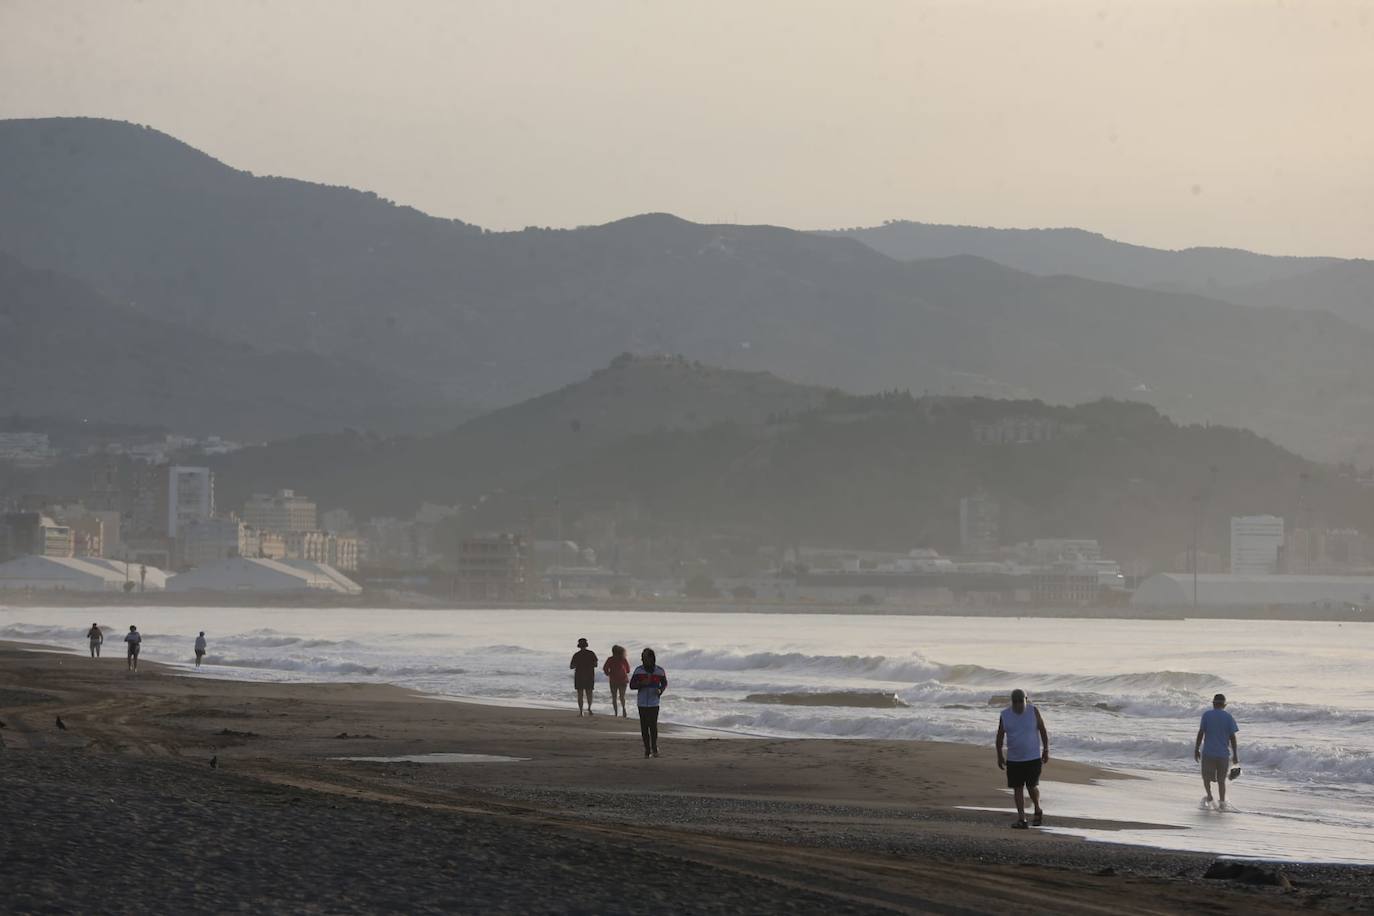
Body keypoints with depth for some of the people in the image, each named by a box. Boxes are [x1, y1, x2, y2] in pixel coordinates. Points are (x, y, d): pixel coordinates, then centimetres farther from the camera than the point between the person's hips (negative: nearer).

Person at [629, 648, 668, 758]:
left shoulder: (660, 671, 0)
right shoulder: (638, 670, -1)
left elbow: (665, 683, 15)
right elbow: (632, 685, 1)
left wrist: (660, 690, -6)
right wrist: (642, 684, -18)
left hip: (654, 702, -1)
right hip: (642, 703, 1)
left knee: (653, 725, -8)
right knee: (644, 726, 2)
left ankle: (654, 748, 6)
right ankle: (647, 749, 11)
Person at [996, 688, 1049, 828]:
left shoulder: (1033, 712, -7)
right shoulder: (1005, 715, -3)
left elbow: (1043, 731, 2)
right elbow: (1000, 736, 6)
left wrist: (1046, 750, 2)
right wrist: (1000, 756, 6)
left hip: (1033, 758, -2)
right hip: (1013, 759, 2)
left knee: (1032, 786, -1)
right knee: (1018, 788, 1)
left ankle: (1038, 810, 27)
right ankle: (1021, 819, 6)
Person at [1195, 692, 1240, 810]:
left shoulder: (1207, 715, -2)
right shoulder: (1229, 717, 1)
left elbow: (1200, 733, -5)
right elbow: (1232, 737, -1)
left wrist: (1196, 750, 2)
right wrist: (1235, 755, 4)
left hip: (1208, 752, -1)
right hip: (1223, 754, 1)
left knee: (1206, 776, 13)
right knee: (1221, 779, 11)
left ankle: (1209, 796, -7)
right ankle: (1222, 802, 2)